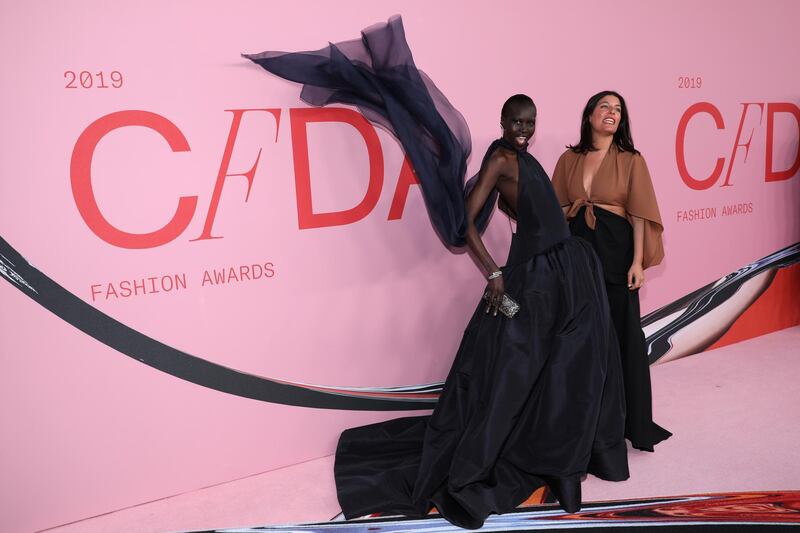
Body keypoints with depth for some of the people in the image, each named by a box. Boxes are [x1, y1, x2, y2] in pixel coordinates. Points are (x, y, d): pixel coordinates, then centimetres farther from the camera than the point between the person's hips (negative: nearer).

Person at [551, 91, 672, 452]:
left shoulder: (631, 160, 1)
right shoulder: (569, 159, 7)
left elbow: (639, 215, -3)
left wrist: (638, 261, -9)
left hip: (616, 250, -2)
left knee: (621, 332, 2)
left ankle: (630, 418, 16)